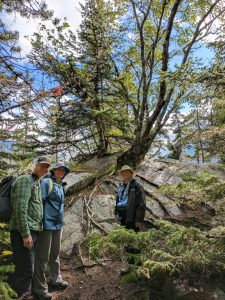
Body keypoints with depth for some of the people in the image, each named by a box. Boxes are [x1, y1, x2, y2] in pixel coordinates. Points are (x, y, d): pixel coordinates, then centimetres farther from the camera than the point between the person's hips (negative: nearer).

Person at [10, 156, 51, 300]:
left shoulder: (38, 183, 17)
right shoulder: (25, 180, -12)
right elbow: (20, 208, -21)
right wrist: (25, 234, -22)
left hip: (33, 230, 10)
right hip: (23, 231, -10)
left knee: (28, 267, 18)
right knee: (25, 268, -6)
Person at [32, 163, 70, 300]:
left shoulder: (61, 186, 14)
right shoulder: (46, 182, -9)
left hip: (58, 224, 8)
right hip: (47, 224, -8)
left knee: (55, 253, 19)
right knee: (43, 256, 1)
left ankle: (55, 279, 35)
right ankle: (40, 288, 13)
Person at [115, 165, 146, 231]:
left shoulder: (137, 185, -8)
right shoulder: (121, 186, 14)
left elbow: (141, 203, -12)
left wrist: (139, 219, -16)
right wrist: (118, 217, 17)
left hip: (132, 217, -7)